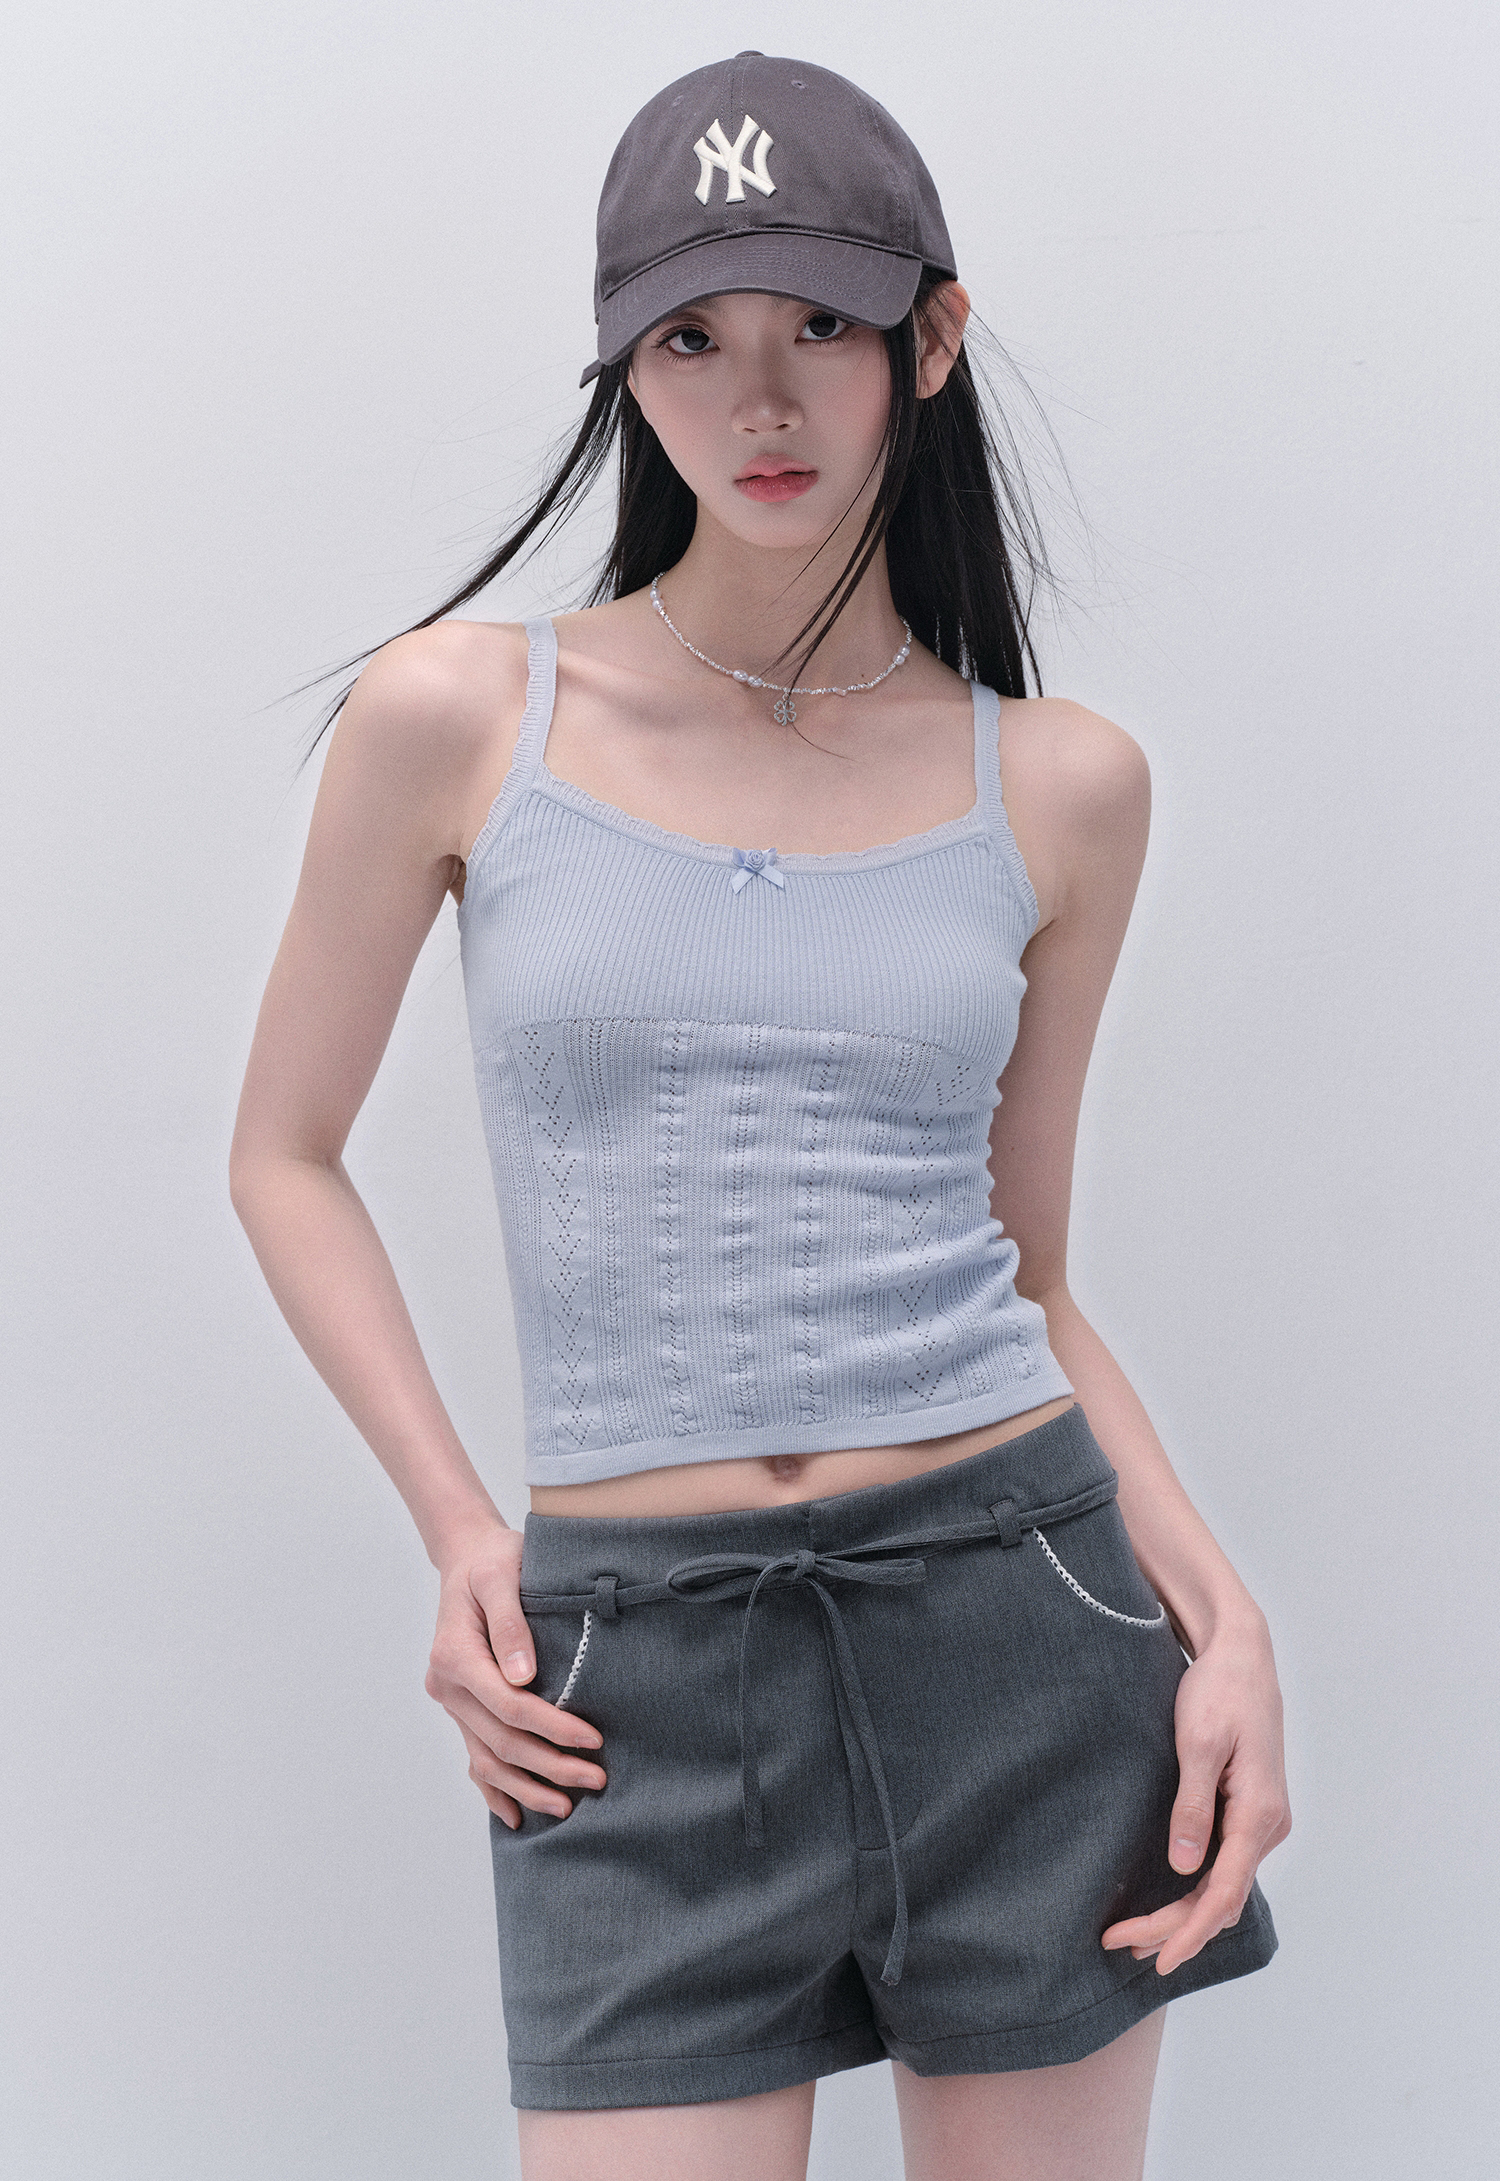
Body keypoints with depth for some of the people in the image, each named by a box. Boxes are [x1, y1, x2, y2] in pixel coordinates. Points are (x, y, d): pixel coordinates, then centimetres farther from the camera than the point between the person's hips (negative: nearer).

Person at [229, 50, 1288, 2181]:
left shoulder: (1060, 785, 4)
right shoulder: (458, 718, -1)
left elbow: (1029, 1274, 11)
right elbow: (287, 1155, 9)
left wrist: (1227, 1617, -2)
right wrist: (456, 1531, -2)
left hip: (1013, 1607, 2)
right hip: (639, 1670, -1)